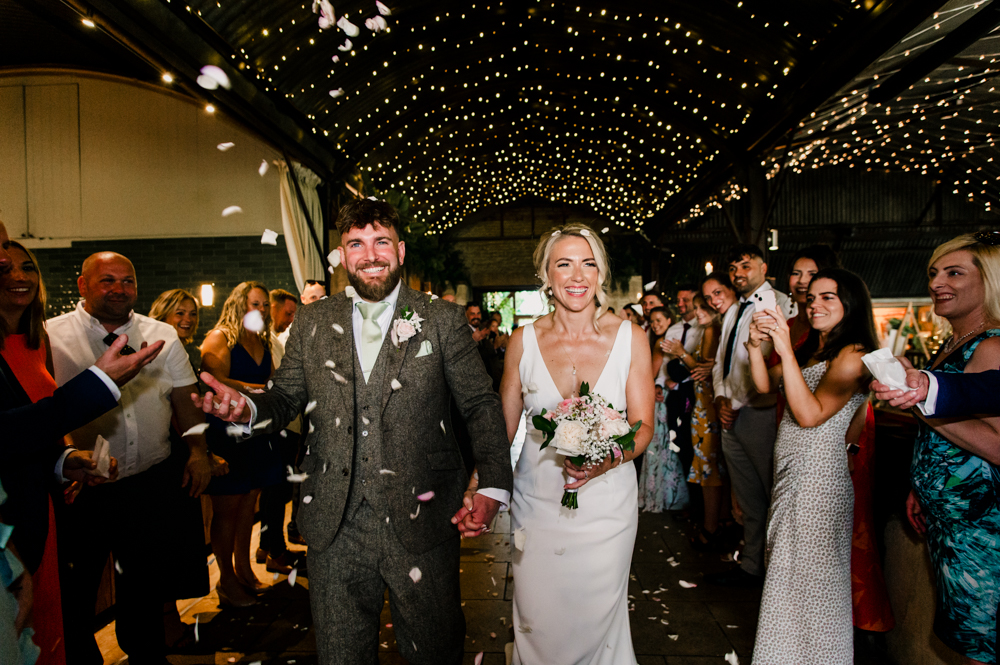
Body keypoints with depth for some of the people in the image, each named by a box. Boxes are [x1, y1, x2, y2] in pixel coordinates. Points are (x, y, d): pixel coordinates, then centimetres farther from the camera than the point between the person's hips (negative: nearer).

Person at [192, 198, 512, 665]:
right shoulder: (312, 323, 7)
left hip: (422, 523, -2)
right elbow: (285, 399, 10)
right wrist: (246, 407, -13)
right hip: (336, 527, 2)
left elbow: (482, 406, -1)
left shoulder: (443, 320, 0)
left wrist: (493, 486, -14)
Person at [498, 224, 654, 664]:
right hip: (536, 501, 1)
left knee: (596, 619, 12)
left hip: (606, 503, 0)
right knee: (537, 623, 13)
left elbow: (643, 425, -2)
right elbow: (503, 425, 5)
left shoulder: (629, 338, -5)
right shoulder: (524, 340, -3)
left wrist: (609, 460, -21)